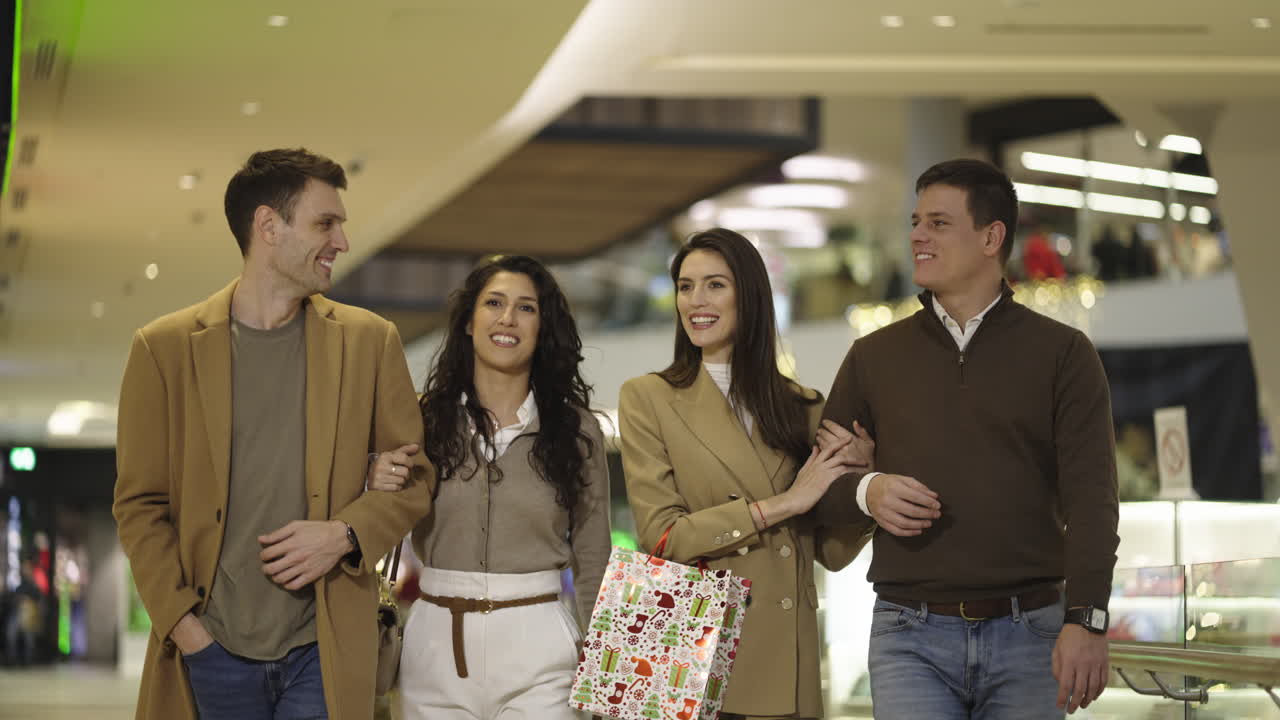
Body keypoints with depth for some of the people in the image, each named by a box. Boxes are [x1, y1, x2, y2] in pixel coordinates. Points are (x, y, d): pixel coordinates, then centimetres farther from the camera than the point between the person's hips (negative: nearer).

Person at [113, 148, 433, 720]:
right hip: (211, 650, 0)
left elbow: (415, 478, 10)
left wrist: (345, 534, -8)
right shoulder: (165, 347, 1)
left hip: (324, 652, 1)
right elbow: (140, 505, 2)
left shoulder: (369, 340, 5)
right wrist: (181, 622, -7)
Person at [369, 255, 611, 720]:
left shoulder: (576, 430, 1)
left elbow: (592, 561, 7)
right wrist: (378, 491, -11)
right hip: (435, 642, 1)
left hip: (536, 646, -1)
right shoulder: (422, 418, 1)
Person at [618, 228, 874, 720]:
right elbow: (660, 535, -9)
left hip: (786, 659, 3)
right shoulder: (647, 398, 1)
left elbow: (832, 552, 8)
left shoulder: (802, 407, 10)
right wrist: (782, 504, -11)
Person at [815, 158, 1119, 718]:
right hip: (912, 638, 1)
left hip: (1028, 634, -1)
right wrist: (866, 493, -9)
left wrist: (1087, 621, -15)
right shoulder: (874, 357, 11)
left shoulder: (1063, 353, 4)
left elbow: (1090, 498, -4)